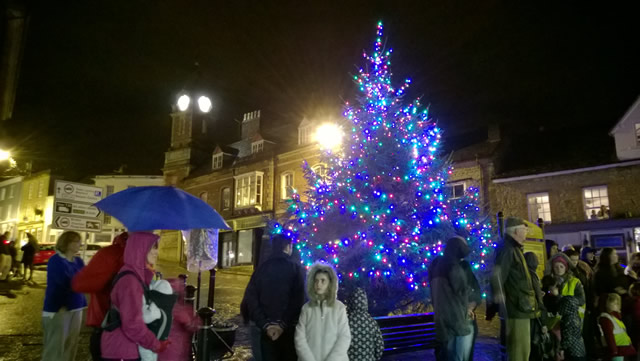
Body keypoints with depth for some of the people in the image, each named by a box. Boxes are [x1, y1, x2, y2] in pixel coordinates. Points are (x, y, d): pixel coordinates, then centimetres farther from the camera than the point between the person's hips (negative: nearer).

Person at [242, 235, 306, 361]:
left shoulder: (262, 268, 3)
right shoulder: (297, 268, -5)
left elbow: (251, 298, -4)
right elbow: (299, 300, -15)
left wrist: (265, 324, -5)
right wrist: (284, 324, -12)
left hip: (267, 329, 2)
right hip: (289, 329, -2)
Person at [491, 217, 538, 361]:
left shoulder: (514, 249, 18)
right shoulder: (507, 249, -16)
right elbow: (498, 273, -31)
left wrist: (534, 292, 40)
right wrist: (498, 292, -44)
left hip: (521, 307, 11)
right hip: (517, 307, -11)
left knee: (522, 347, 19)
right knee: (519, 348, -7)